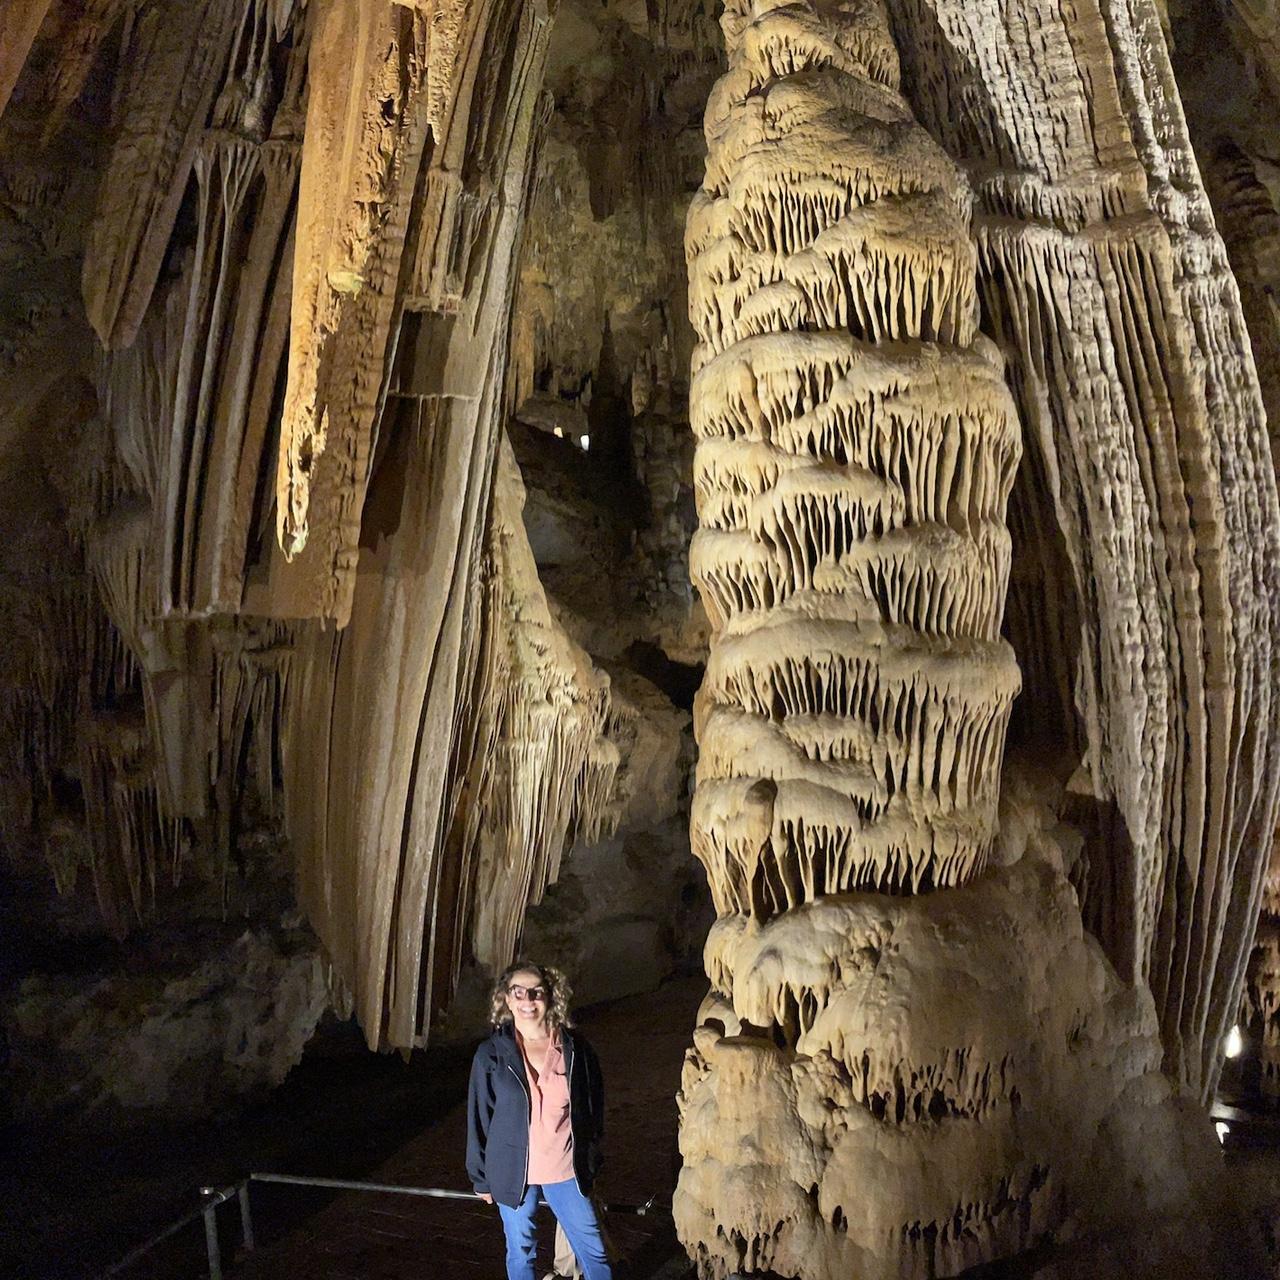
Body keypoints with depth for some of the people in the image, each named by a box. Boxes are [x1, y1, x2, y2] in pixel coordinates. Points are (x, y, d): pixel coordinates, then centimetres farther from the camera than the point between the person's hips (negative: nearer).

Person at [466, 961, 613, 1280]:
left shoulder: (575, 1047, -6)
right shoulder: (491, 1054, -9)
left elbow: (594, 1105, 4)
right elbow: (479, 1119, -2)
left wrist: (591, 1163, 6)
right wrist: (481, 1178, 2)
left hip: (566, 1169, 1)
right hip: (513, 1170, -1)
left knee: (593, 1251, 9)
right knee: (520, 1252, 14)